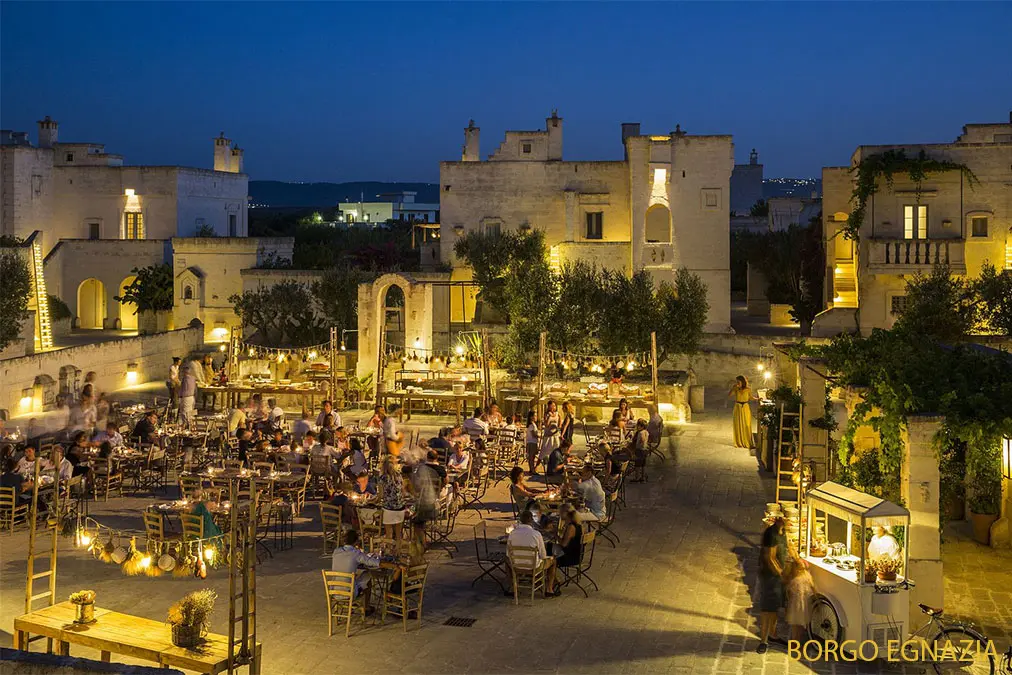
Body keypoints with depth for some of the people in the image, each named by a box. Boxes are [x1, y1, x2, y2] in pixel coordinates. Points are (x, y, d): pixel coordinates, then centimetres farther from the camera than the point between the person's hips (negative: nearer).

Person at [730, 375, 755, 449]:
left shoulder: (748, 389, -5)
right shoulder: (736, 389, -3)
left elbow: (750, 398, 9)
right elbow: (729, 395, -13)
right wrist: (733, 387, -16)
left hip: (745, 408, -1)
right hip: (738, 408, 1)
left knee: (747, 426, -1)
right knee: (738, 426, 5)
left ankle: (747, 443, 6)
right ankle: (739, 443, 14)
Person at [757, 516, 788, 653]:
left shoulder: (782, 532, 5)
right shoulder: (771, 534, -24)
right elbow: (770, 558, -23)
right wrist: (780, 574, -15)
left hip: (779, 573, 9)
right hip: (769, 575, -9)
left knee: (775, 606, 18)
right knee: (767, 608, -5)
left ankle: (772, 634, 32)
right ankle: (763, 641, 0)